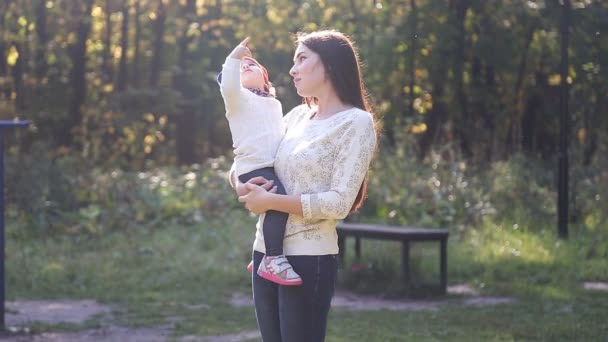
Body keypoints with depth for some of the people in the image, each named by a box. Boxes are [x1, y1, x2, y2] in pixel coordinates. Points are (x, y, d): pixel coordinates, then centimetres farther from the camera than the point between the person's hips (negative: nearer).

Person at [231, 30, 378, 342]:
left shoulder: (356, 123, -7)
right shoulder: (297, 116, 12)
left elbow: (339, 203, -15)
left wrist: (270, 201, -14)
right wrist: (243, 186, -5)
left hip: (309, 258, -7)